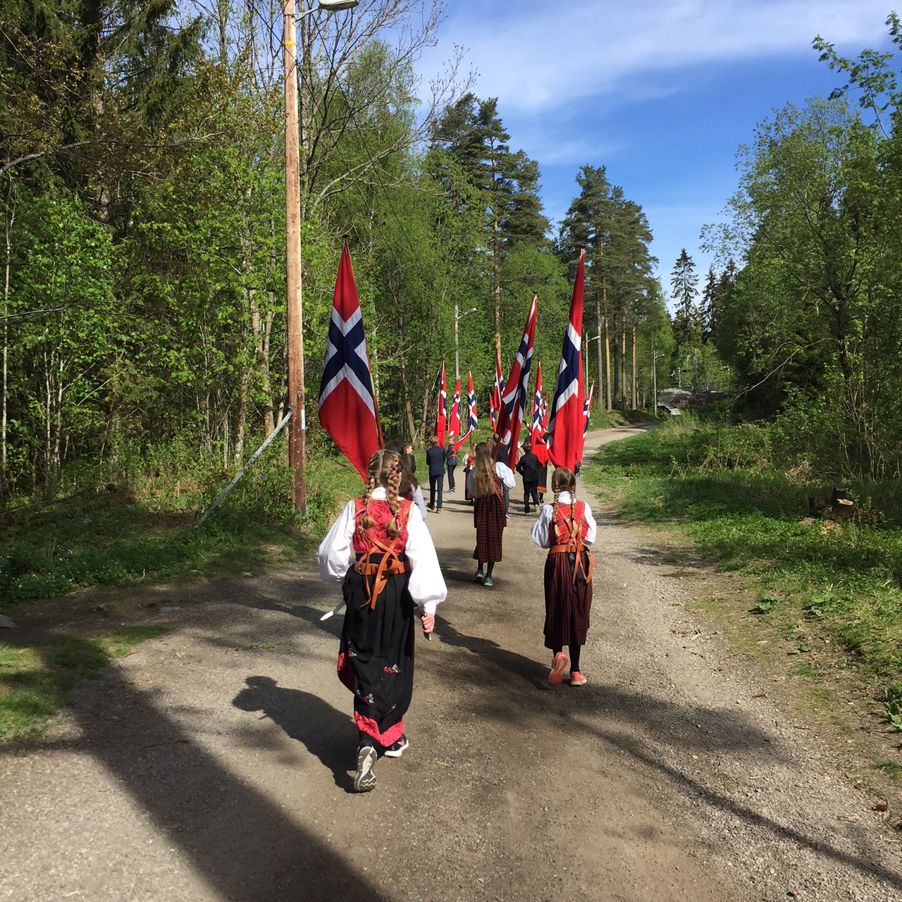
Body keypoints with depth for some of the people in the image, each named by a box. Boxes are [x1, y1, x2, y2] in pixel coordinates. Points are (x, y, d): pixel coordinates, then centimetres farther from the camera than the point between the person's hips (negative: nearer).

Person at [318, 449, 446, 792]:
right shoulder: (408, 511, -8)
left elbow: (331, 553, -2)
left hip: (361, 591, 0)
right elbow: (423, 558, -13)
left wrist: (345, 577, 18)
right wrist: (428, 605, -11)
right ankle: (389, 737, 27)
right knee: (394, 665, 15)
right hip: (397, 593, 0)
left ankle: (368, 742, 0)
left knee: (364, 663, 10)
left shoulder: (355, 508, -5)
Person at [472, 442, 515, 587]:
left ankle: (480, 569, 15)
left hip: (480, 507, 2)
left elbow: (472, 492, 3)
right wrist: (509, 471, 7)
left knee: (482, 537, 19)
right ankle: (488, 576, 10)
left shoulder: (474, 471, -3)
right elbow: (510, 485, -8)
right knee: (494, 539, 7)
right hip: (496, 506, -2)